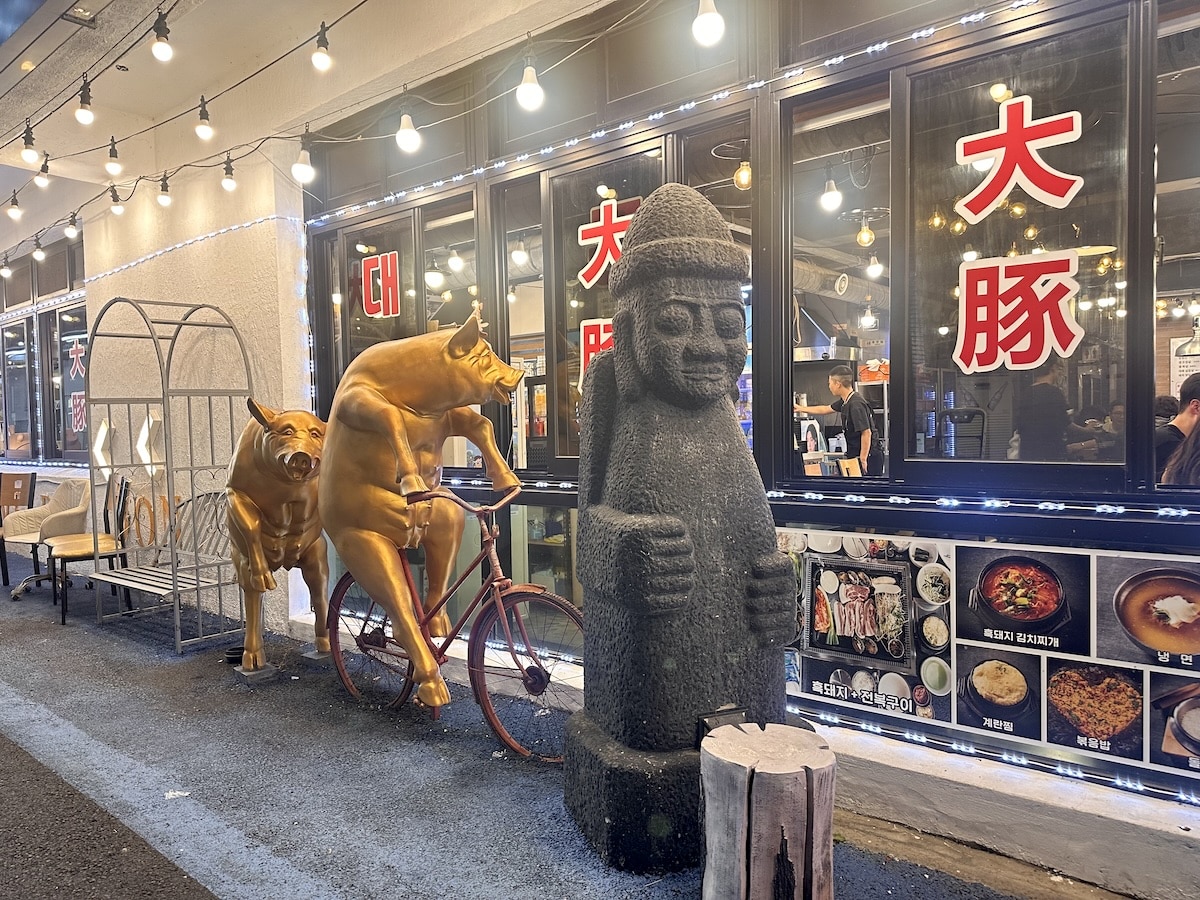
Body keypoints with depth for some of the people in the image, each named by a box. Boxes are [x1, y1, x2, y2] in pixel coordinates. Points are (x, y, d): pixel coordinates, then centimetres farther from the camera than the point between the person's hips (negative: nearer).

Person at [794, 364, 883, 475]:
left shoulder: (856, 405, -21)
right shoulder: (846, 401, 9)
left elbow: (866, 433, -23)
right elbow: (826, 409, 26)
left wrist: (863, 460, -20)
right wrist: (800, 409, 33)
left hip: (868, 456, -10)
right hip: (855, 455, 10)